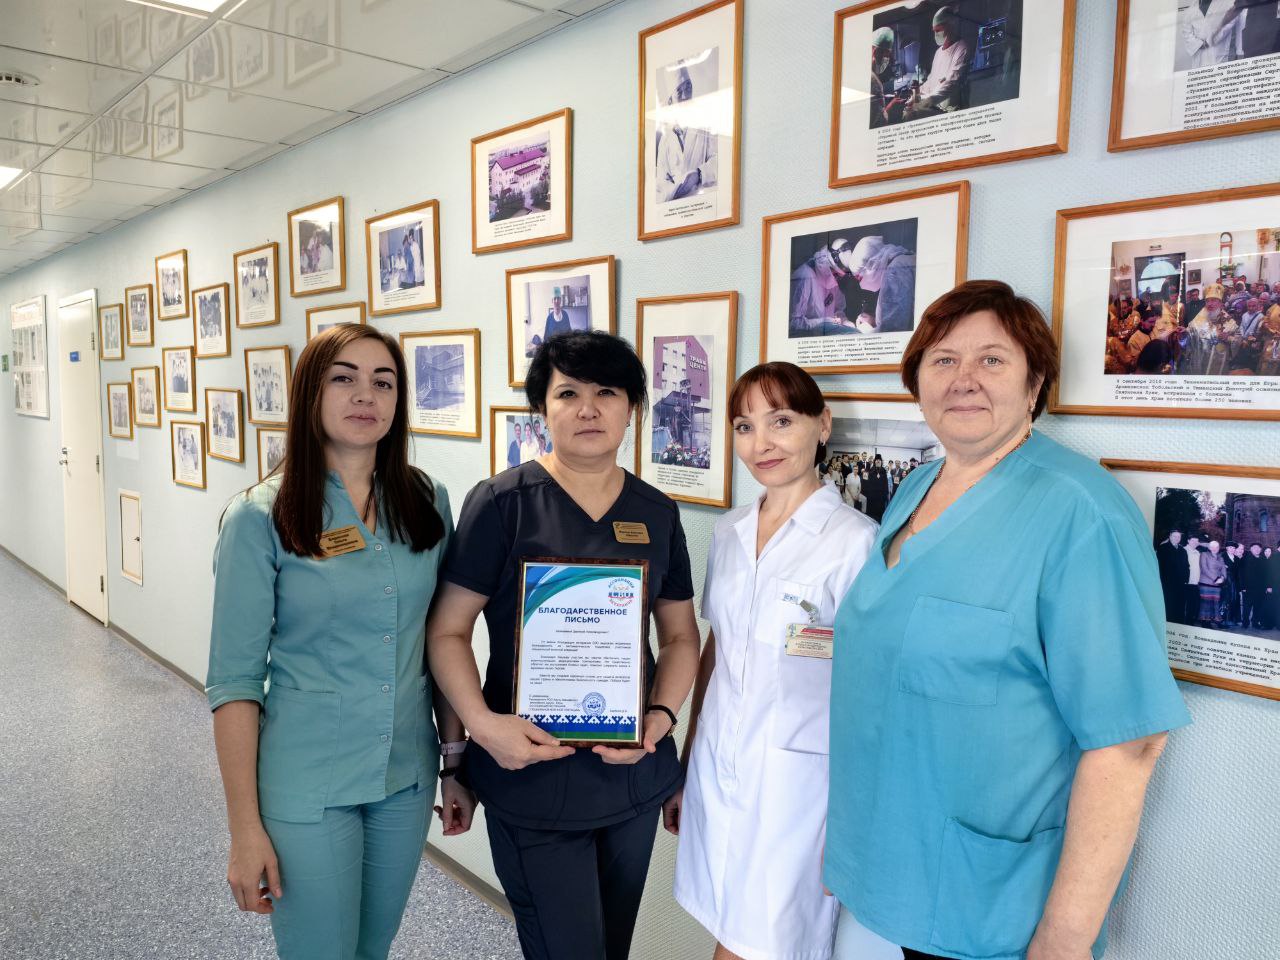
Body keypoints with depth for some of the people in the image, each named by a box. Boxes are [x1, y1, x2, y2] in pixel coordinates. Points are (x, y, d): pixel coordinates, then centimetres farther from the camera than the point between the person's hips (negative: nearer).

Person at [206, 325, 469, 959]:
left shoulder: (428, 503, -2)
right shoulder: (261, 518, -12)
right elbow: (235, 680, -10)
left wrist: (456, 762, 7)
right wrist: (245, 828, -9)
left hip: (406, 776, 4)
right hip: (306, 787, -4)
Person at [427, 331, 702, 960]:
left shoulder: (657, 513, 4)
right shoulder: (503, 502, -9)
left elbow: (680, 635, 10)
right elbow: (447, 630, -8)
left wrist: (662, 715, -6)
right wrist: (484, 724, -21)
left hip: (635, 772, 5)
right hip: (534, 773, -5)